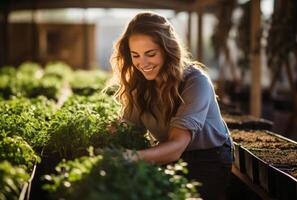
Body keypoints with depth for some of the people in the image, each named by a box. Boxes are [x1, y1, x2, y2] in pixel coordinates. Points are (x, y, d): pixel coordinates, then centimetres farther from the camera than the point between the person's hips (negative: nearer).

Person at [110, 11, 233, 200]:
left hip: (209, 161, -4)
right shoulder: (139, 83, -6)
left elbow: (177, 146, -34)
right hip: (172, 160, 4)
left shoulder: (195, 82, -24)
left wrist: (135, 156, -54)